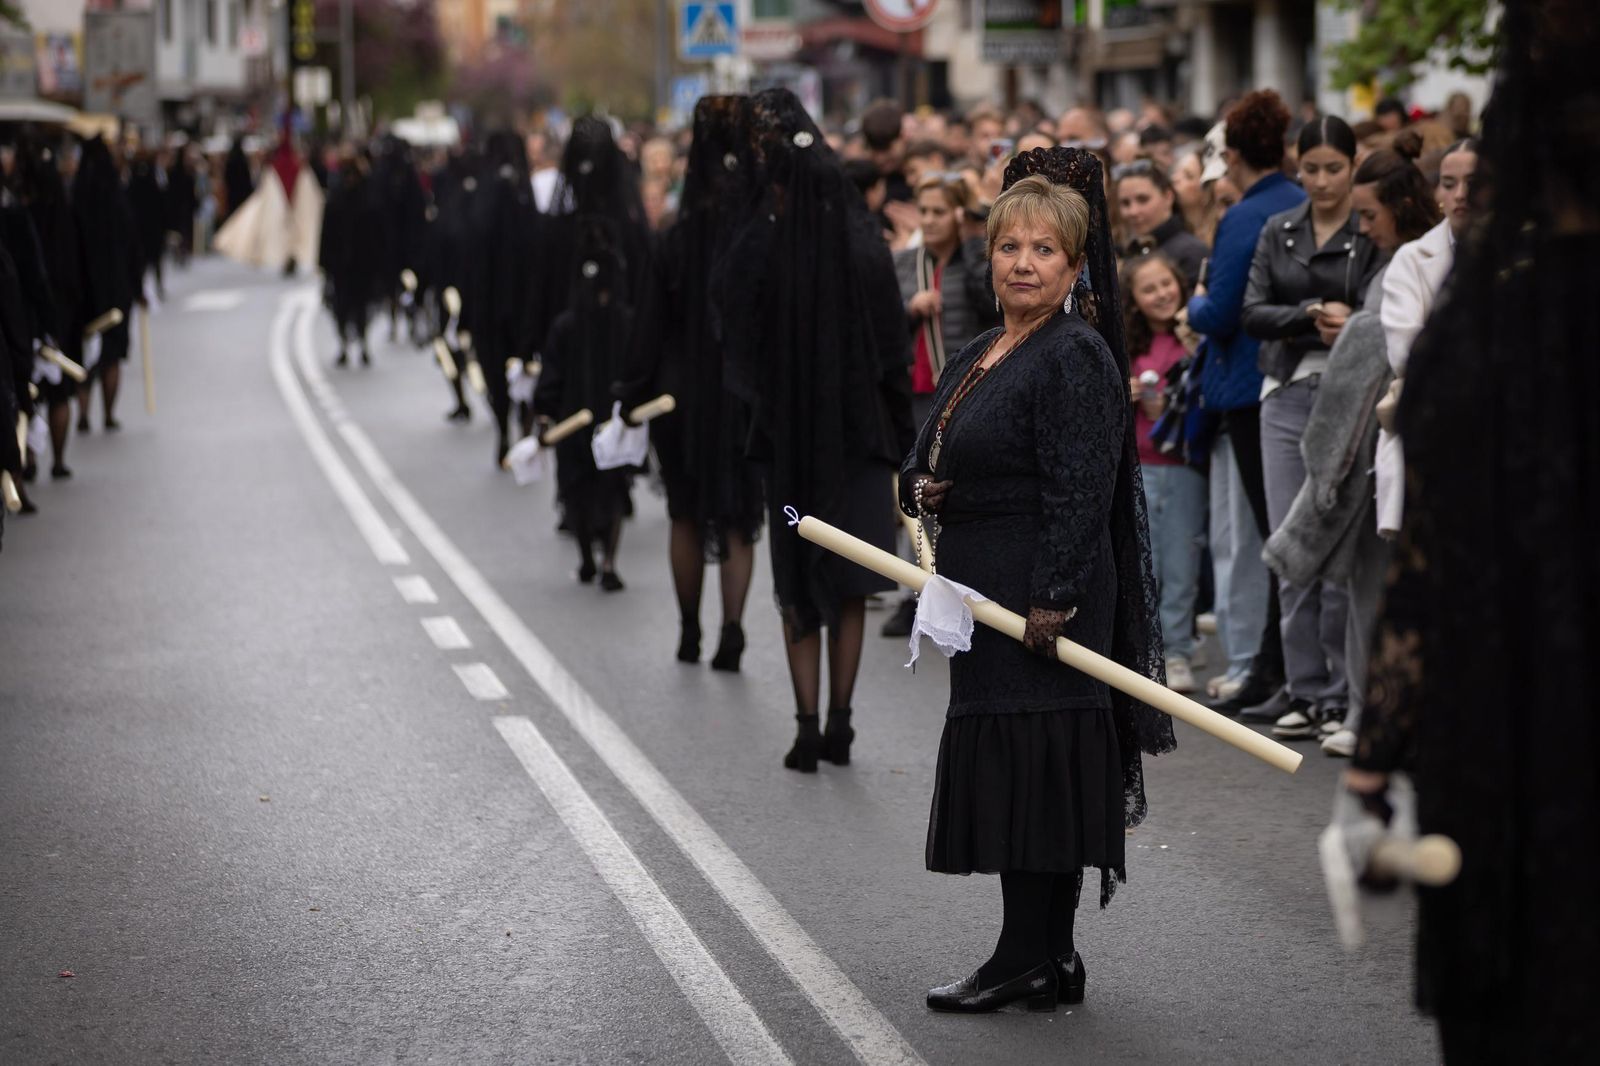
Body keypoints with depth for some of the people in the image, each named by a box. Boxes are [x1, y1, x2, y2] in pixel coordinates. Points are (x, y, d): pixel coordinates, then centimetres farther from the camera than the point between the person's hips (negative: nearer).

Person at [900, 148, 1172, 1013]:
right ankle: (1048, 958, 19)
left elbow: (1079, 495, -19)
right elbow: (925, 459, 24)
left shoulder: (1076, 358, -13)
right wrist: (919, 488, 1)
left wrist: (1052, 603, -24)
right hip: (984, 597, 9)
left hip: (1045, 597, -9)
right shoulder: (978, 355, 15)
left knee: (1031, 765, -6)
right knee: (1009, 770, 12)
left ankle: (1027, 960, 1)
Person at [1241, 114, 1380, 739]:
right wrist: (1311, 314, -12)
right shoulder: (1278, 233, 13)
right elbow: (1253, 313, 4)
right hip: (1288, 397, 4)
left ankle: (1342, 694, 3)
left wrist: (1349, 326, -27)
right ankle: (1305, 686, 9)